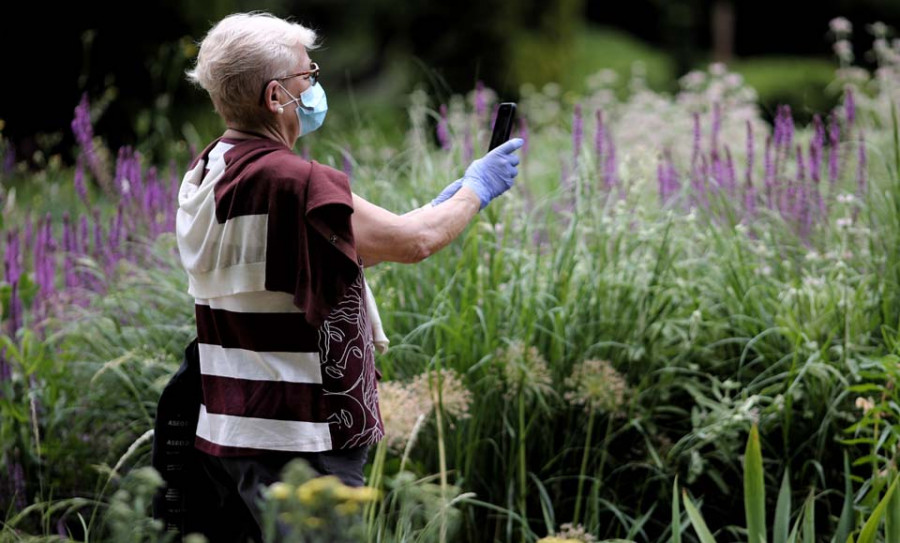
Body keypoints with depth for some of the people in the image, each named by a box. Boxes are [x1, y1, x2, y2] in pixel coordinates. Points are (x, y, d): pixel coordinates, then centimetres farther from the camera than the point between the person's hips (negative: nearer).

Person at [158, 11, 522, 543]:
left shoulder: (205, 172, 8)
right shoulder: (291, 181, -21)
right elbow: (413, 242, -12)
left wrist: (440, 209, 18)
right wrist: (475, 190, 7)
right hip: (297, 444, -9)